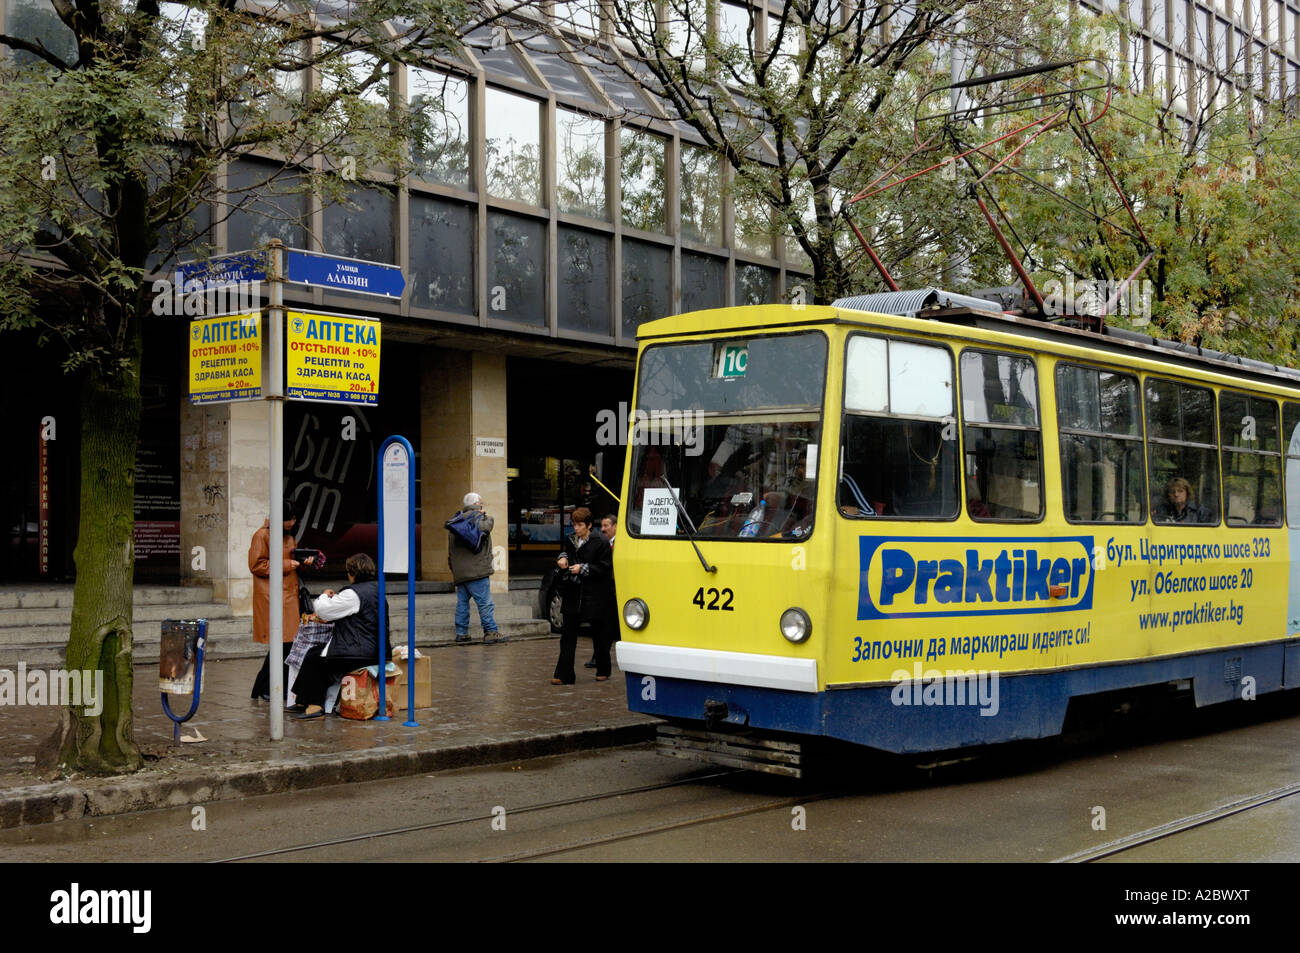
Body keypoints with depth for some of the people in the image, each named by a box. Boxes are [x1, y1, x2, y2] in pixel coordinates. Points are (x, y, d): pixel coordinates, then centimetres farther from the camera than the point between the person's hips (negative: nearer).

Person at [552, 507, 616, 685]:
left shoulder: (600, 543, -9)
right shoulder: (570, 540, 9)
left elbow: (605, 567, -10)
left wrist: (583, 568, -17)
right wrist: (562, 558, 3)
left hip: (595, 596, -5)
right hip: (573, 595, 5)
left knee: (599, 635, 8)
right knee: (568, 635, -2)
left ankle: (603, 671, 24)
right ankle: (564, 675, -2)